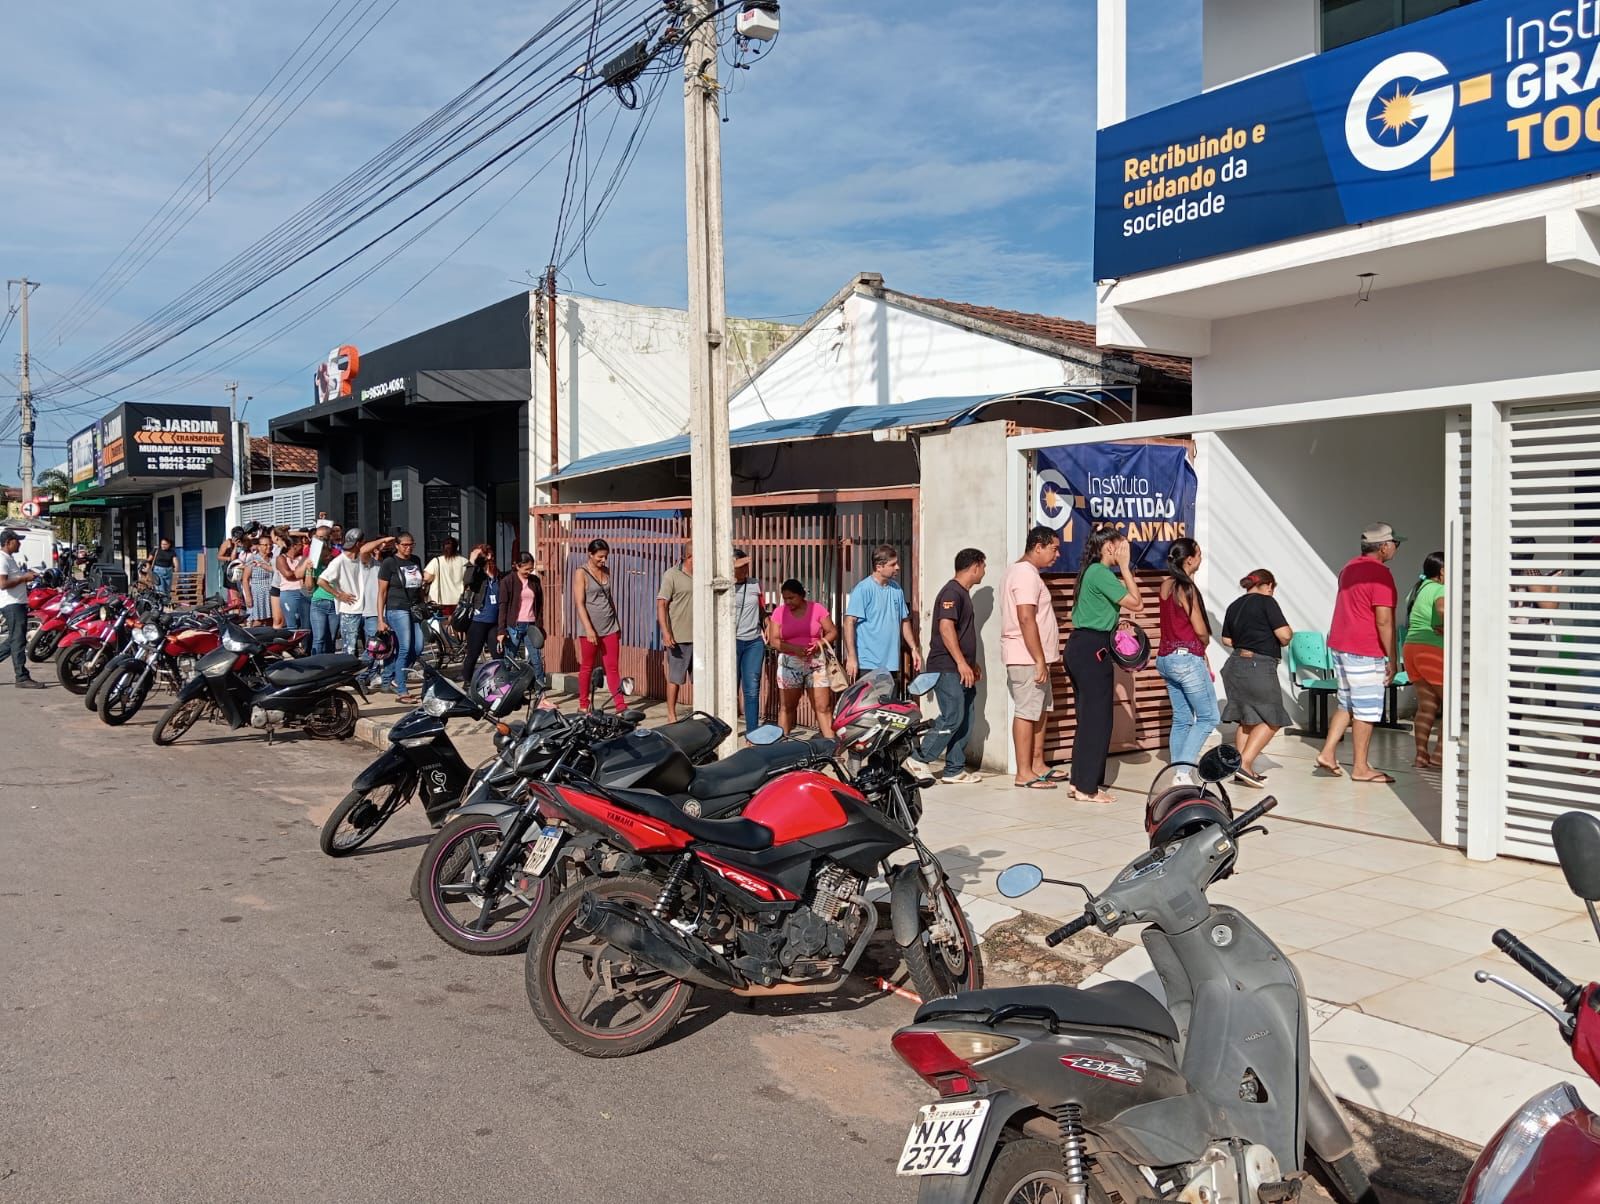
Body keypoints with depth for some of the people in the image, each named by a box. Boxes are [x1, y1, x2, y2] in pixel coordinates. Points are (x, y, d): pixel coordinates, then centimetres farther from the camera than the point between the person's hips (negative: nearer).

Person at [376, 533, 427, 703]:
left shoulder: (416, 561, 13)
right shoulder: (389, 563, -4)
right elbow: (382, 592, -5)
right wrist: (380, 619, -10)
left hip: (415, 609, 6)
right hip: (397, 610, -6)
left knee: (418, 649, 1)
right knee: (405, 649, -11)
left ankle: (393, 676, 22)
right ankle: (401, 691, -7)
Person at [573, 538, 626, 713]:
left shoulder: (606, 572, 11)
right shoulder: (581, 574, -6)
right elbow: (580, 603, -13)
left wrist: (618, 623, 17)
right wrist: (589, 629, -20)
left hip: (610, 626, 5)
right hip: (591, 628, -5)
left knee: (613, 667, 1)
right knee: (587, 667, 7)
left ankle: (620, 705, -2)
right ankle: (583, 705, 17)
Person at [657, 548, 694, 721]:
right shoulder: (672, 575, -6)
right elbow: (661, 604, -10)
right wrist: (665, 632, -19)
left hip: (699, 637, 5)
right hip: (678, 637, -5)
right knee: (675, 678, 3)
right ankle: (671, 715, 11)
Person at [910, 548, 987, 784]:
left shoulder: (963, 593, 19)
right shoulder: (952, 592, -13)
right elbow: (946, 628, -23)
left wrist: (972, 663, 27)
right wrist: (961, 663, -26)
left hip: (961, 669, 10)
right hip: (947, 669, -10)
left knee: (964, 721, 8)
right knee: (952, 718, -13)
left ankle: (954, 770, 12)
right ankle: (920, 760, -4)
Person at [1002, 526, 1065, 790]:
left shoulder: (1022, 572, 17)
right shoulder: (1026, 574, -16)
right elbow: (1026, 619, -24)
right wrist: (1040, 661, -23)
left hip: (1034, 658, 11)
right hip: (1027, 658, -11)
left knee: (1040, 710, 14)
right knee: (1027, 712, -6)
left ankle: (1037, 764, 21)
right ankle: (1023, 773, -2)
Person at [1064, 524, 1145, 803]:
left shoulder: (1091, 571, 16)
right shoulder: (1101, 573, -14)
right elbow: (1137, 604, -16)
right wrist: (1124, 566, -10)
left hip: (1079, 647, 10)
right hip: (1092, 650, -10)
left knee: (1087, 717, 15)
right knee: (1097, 719, -4)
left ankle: (1080, 781, 20)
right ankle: (1087, 788, 1)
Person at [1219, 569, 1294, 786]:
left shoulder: (1234, 606, 12)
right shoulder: (1266, 602, -8)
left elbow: (1227, 640, 18)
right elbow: (1284, 636, -14)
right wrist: (1290, 633, 8)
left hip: (1235, 664, 7)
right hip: (1259, 668, -7)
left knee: (1247, 721, 14)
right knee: (1271, 720, 3)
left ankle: (1243, 771, 14)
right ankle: (1244, 763, -9)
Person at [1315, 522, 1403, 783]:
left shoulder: (1350, 568, 13)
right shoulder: (1380, 574, -15)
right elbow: (1383, 621, -19)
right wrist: (1392, 659, -14)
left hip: (1339, 645, 9)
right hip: (1365, 651, -9)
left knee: (1347, 705, 17)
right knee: (1366, 710, 0)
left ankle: (1327, 753, 11)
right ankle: (1361, 767, 6)